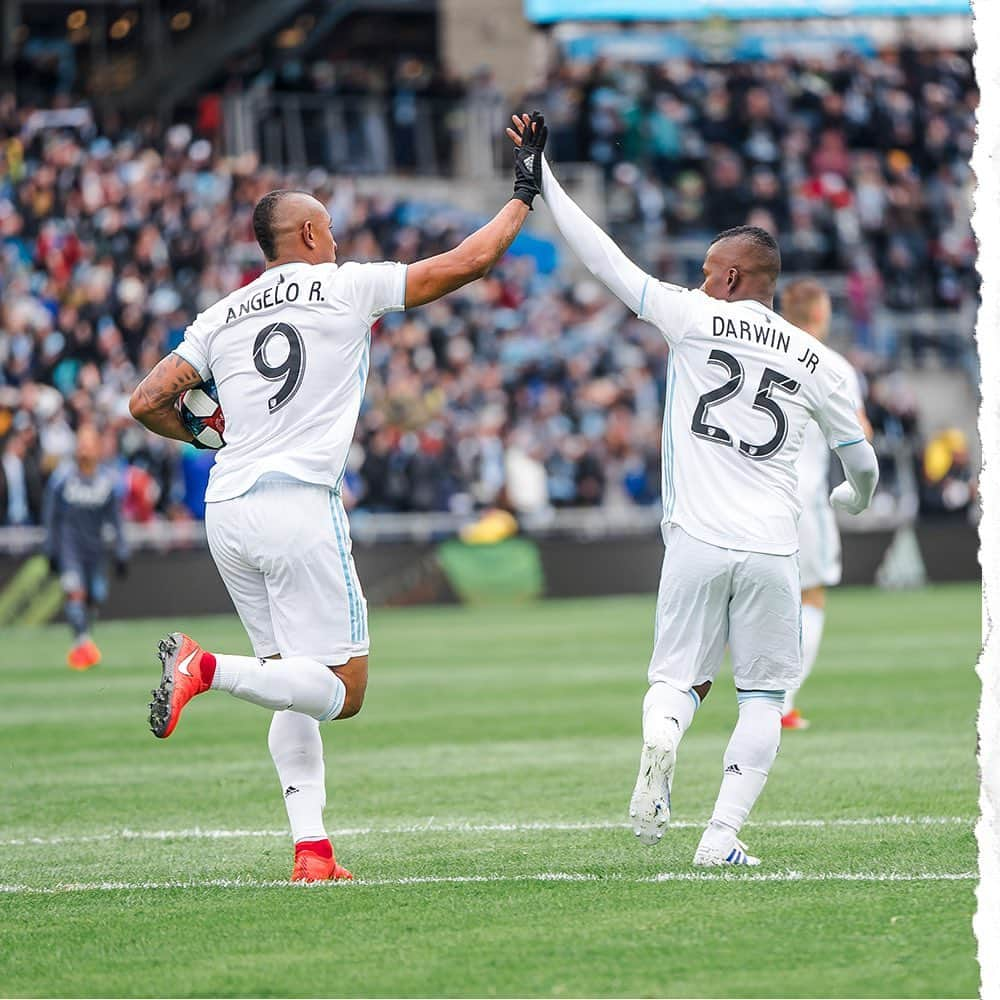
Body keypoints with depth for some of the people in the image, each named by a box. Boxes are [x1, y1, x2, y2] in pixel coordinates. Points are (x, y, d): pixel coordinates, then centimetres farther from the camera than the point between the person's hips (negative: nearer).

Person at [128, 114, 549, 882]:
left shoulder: (222, 318, 15)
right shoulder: (349, 287, 3)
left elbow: (147, 403, 11)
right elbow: (472, 260, 4)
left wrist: (199, 433, 31)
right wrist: (524, 194, 18)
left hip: (227, 512, 6)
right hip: (298, 505, -6)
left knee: (301, 690, 14)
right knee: (340, 690, -3)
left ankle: (311, 850, 4)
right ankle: (208, 668, -24)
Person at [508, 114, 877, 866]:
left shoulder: (693, 319, 1)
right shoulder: (816, 362, 8)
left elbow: (605, 260, 2)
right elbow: (862, 464, 17)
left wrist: (542, 177, 10)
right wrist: (854, 500, 41)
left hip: (697, 543, -1)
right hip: (771, 550, 1)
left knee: (679, 677, 12)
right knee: (762, 696, 12)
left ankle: (659, 741, -23)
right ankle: (723, 836, -1)